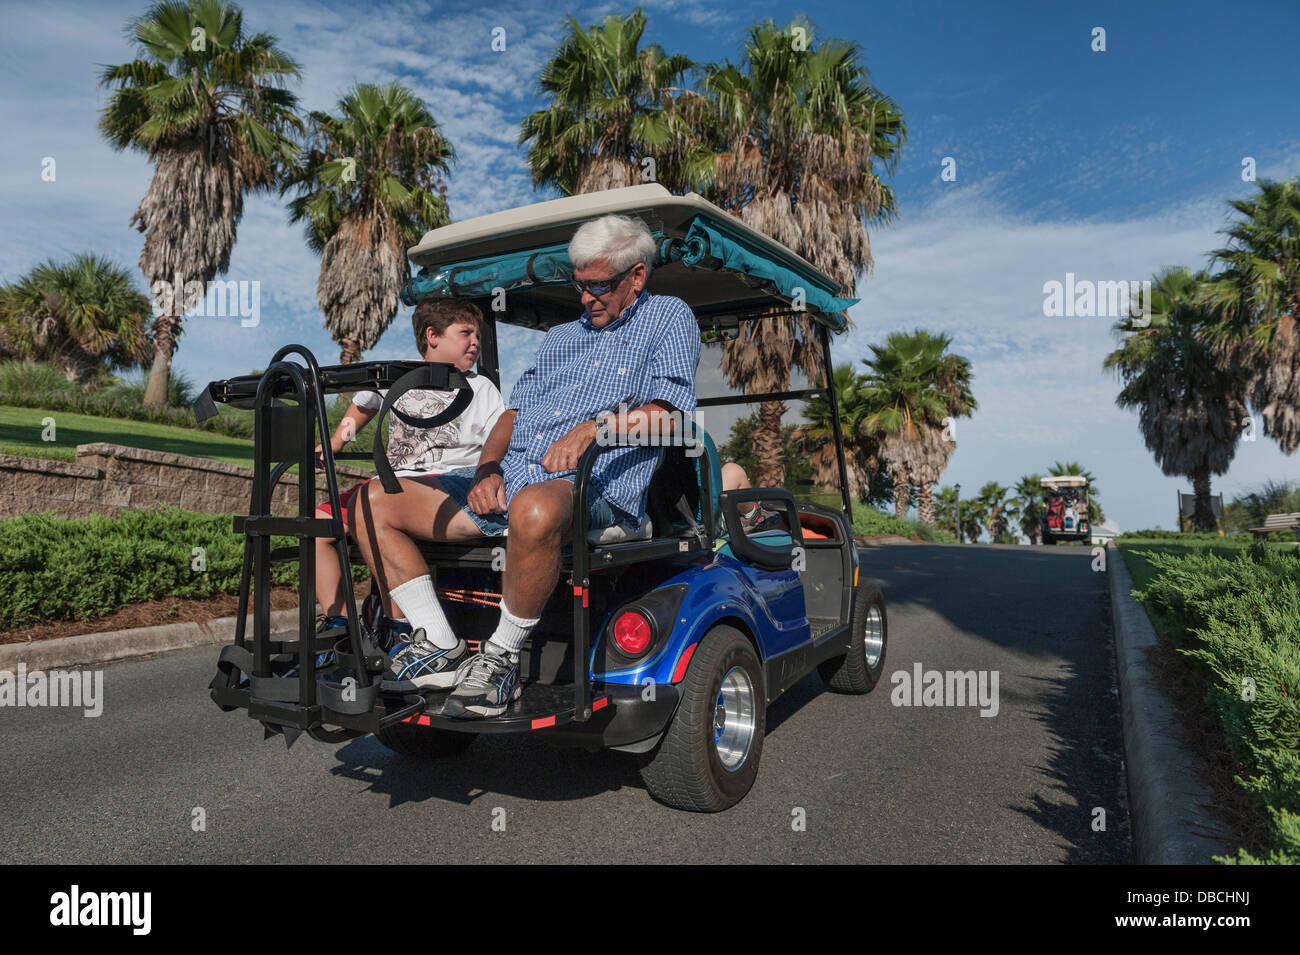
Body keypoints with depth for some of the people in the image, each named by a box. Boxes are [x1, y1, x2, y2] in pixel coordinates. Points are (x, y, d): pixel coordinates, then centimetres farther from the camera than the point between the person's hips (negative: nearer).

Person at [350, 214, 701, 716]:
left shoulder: (668, 317, 10)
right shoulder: (560, 336, 30)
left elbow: (671, 415, -5)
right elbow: (514, 412, 23)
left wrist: (598, 425, -20)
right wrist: (487, 470, 3)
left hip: (595, 491, -7)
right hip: (506, 484, 7)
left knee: (535, 507, -44)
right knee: (373, 502, -2)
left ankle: (501, 656, -21)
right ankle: (444, 649, -5)